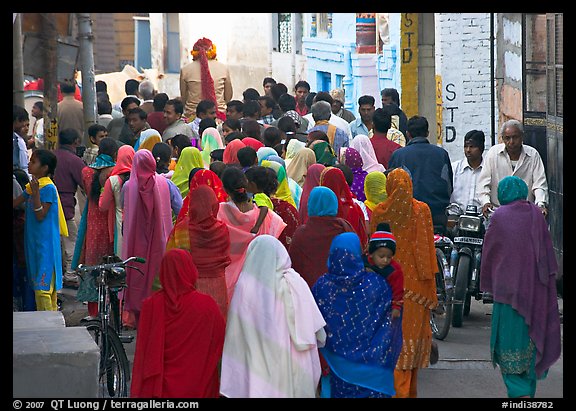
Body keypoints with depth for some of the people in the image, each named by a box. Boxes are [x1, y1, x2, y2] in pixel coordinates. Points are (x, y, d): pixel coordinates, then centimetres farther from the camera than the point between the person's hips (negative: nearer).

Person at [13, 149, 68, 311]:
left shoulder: (49, 188, -14)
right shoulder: (32, 185, 11)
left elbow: (40, 215, -19)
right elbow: (15, 204, 15)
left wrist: (35, 192, -25)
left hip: (45, 244, -9)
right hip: (33, 241, 9)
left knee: (42, 287, -10)